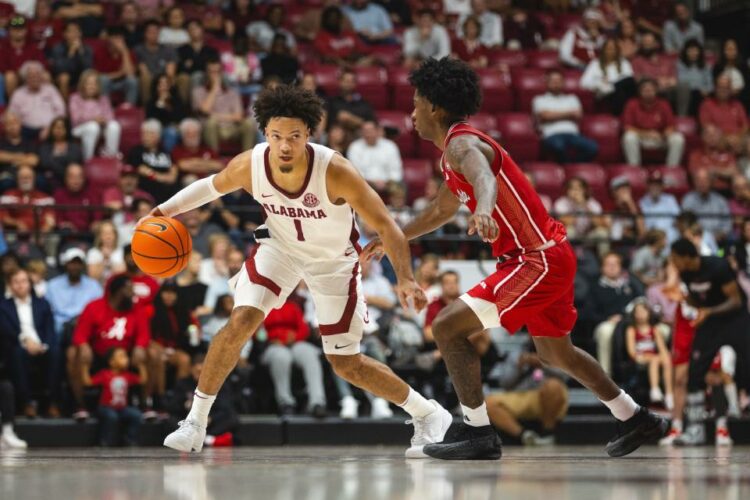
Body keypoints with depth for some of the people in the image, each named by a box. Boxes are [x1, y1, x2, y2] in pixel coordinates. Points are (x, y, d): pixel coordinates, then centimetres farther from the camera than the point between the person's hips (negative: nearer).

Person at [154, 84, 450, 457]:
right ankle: (195, 422, -5)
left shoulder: (335, 171, -35)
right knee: (241, 322, -19)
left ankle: (429, 415, 22)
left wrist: (404, 278, -41)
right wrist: (161, 212, -10)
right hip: (280, 246, 2)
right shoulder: (249, 166, -25)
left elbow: (385, 226, -29)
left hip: (334, 259, -2)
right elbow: (212, 186, -1)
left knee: (346, 364, 0)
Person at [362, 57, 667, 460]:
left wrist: (483, 210, -61)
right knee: (554, 352, 28)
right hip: (549, 257, 11)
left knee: (448, 327, -14)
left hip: (539, 261, -11)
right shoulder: (453, 155, 15)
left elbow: (484, 178, -40)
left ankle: (477, 431, -8)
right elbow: (441, 211, 33)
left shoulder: (463, 145, -16)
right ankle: (635, 419, 40)